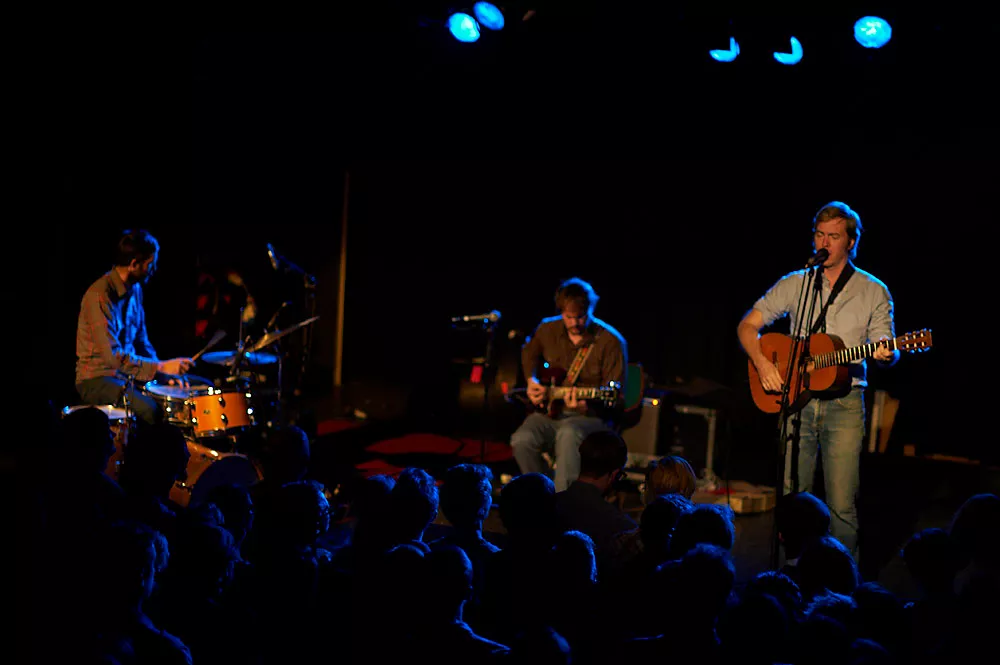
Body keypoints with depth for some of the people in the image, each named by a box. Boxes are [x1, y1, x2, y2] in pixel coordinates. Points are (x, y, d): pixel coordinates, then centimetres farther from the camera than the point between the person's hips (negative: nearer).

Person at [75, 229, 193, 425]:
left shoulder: (135, 288, 7)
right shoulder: (100, 296, -21)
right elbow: (113, 357, -26)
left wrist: (164, 371, 3)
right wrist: (161, 367, -26)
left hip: (128, 373, 8)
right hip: (96, 380, -8)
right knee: (152, 411, -31)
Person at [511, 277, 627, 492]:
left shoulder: (611, 341, -9)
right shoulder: (548, 329, 6)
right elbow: (529, 353, 29)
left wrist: (586, 406, -28)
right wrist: (531, 381, 10)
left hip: (591, 416, -4)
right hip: (550, 411, 4)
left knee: (568, 434, -39)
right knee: (522, 440, -27)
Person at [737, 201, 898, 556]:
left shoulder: (874, 292, 6)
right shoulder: (794, 284, 8)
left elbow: (887, 352, 6)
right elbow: (748, 325, 8)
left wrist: (886, 354, -19)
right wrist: (762, 363, -8)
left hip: (844, 403, -1)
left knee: (842, 506, -5)